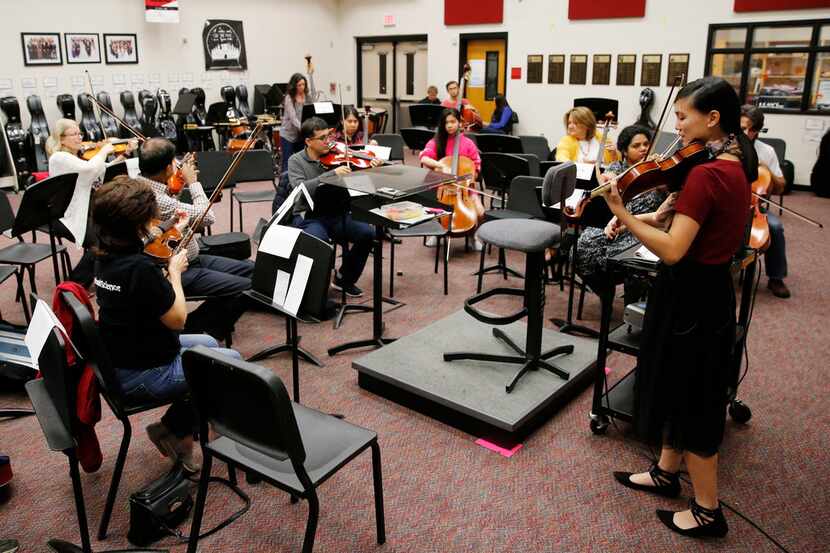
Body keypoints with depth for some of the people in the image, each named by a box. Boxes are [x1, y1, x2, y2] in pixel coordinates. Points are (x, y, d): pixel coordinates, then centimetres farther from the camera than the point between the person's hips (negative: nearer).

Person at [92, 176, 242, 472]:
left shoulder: (106, 254, -3)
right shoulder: (140, 267, -30)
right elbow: (177, 319, -21)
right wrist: (175, 271, -8)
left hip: (119, 358, 9)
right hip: (142, 375, -9)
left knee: (209, 344, 25)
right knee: (232, 362, 6)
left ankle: (179, 429, 25)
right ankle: (173, 429, 15)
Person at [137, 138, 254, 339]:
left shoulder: (140, 184, 0)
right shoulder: (156, 200, -30)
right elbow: (207, 216, -22)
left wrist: (182, 175, 6)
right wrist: (193, 181, -9)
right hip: (179, 272, -10)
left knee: (251, 269, 9)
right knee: (246, 288, -20)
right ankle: (194, 328, 0)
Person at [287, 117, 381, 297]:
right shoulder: (296, 161, 0)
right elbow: (301, 188, -19)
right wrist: (332, 173, -27)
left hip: (337, 214, 4)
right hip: (308, 216, -3)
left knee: (368, 233, -19)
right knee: (319, 239, -35)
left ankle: (345, 278, 5)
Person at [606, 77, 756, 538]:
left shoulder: (704, 174, -24)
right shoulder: (735, 167, 6)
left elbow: (672, 250, -29)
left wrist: (623, 215, -24)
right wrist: (643, 219, -1)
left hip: (691, 297, -9)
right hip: (712, 289, 9)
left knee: (690, 401, 5)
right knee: (684, 391, 21)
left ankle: (708, 510, 22)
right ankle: (666, 473, 39)